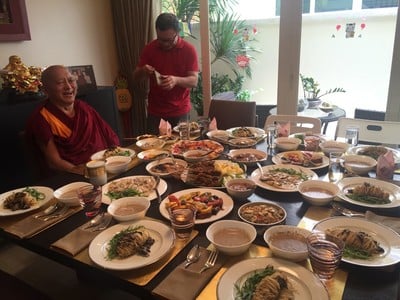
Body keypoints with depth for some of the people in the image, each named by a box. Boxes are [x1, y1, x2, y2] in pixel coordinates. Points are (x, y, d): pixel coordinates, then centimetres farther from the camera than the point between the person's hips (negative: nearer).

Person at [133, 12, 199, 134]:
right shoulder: (149, 48, 1)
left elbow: (194, 81, -10)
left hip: (180, 111, -2)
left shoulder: (189, 50, -6)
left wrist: (176, 80, -30)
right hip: (155, 111, 2)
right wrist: (143, 71, -17)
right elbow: (136, 76, 6)